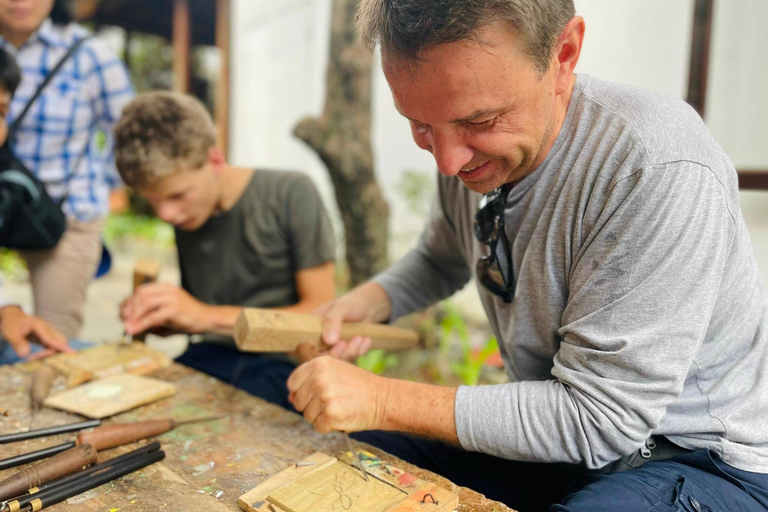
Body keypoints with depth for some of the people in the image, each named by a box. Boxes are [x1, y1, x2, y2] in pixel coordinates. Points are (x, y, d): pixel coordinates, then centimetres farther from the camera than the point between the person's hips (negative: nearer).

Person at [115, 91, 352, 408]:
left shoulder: (290, 195, -7)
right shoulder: (187, 215, 11)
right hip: (208, 359, 6)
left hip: (282, 365, -5)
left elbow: (322, 314, -12)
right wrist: (152, 319, -3)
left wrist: (209, 317, -18)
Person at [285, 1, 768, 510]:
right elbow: (441, 259, 13)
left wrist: (383, 401, -25)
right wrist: (369, 301, -7)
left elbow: (598, 420, -26)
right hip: (550, 438, 5)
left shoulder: (661, 172, -29)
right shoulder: (470, 149, -6)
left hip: (702, 458, -5)